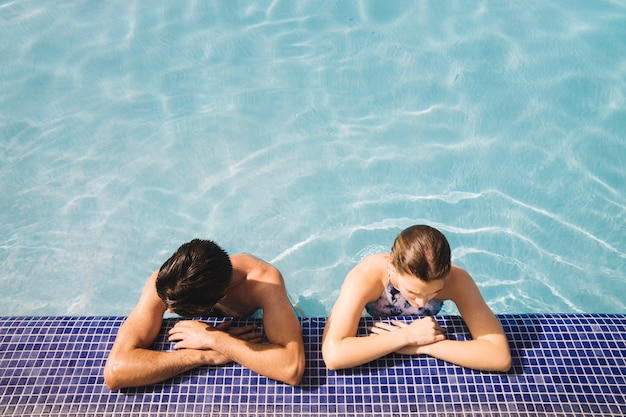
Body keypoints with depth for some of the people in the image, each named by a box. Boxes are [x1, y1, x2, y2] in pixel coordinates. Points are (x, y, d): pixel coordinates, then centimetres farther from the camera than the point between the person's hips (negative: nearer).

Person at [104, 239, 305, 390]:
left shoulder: (263, 281, -42)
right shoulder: (162, 283, -36)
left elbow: (292, 369, -52)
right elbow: (114, 371, -42)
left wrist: (212, 339, -48)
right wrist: (208, 355, -46)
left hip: (255, 340, -2)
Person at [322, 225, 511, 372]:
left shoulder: (456, 280, -27)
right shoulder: (366, 277, -32)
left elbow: (500, 356, -31)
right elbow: (333, 355, -41)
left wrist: (421, 346, -35)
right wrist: (408, 336, -37)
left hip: (422, 364, 2)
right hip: (374, 360, -1)